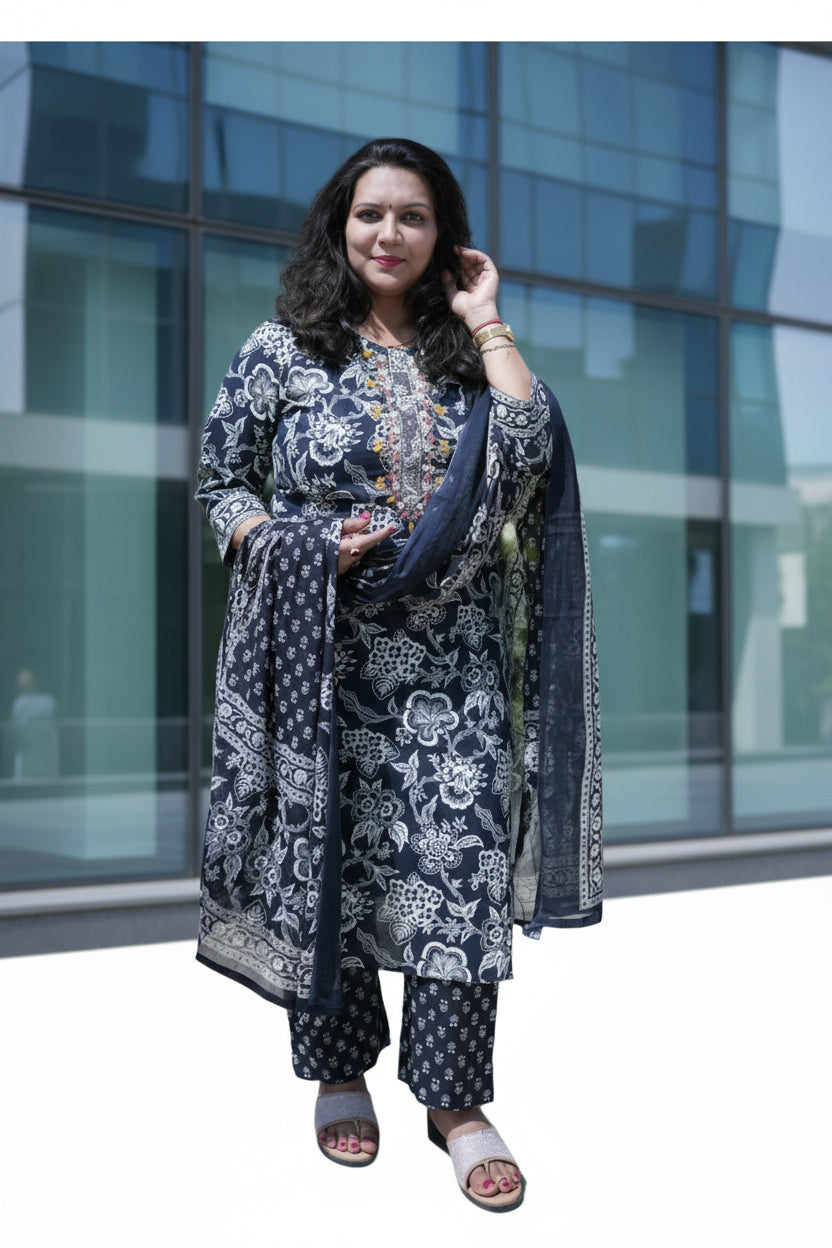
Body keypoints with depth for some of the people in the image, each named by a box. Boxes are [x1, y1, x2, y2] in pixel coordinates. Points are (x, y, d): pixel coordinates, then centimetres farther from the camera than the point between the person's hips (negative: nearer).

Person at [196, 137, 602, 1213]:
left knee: (460, 865, -4)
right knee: (322, 854, 6)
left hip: (453, 656, 1)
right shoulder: (283, 348, 4)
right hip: (322, 650, -1)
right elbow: (218, 482, 5)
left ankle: (455, 1100, 8)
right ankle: (339, 1071, 25)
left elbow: (533, 448, -8)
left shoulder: (467, 349, 10)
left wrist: (485, 322, -3)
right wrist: (301, 548, -12)